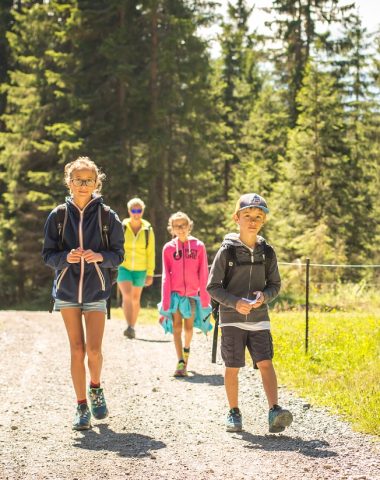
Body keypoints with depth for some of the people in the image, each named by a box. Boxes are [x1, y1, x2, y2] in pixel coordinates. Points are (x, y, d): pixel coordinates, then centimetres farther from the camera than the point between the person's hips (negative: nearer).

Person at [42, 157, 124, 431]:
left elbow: (119, 254, 1)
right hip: (67, 290, 1)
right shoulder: (58, 216, 2)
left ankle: (96, 388, 21)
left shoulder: (107, 217, -1)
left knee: (93, 350, -10)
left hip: (96, 291, -1)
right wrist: (66, 257, -17)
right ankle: (82, 408, 11)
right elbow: (48, 255, 3)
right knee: (77, 350, 1)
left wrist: (100, 256, -18)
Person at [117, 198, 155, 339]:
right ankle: (129, 327, -30)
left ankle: (132, 328, 25)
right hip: (123, 267, -2)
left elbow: (151, 253, 1)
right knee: (127, 295, -20)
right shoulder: (121, 227, -4)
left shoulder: (148, 230, -2)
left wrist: (150, 274, -2)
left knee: (136, 299, 12)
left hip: (140, 270, 2)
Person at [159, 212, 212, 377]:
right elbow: (166, 276, 1)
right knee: (177, 327, -6)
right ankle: (181, 363, -7)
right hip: (175, 293, 0)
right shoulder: (168, 248, 0)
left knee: (189, 327, 9)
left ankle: (186, 349, 38)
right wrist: (165, 301, -4)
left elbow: (203, 274, 1)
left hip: (192, 293, 0)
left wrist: (205, 298, -1)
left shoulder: (198, 246, -1)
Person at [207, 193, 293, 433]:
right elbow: (213, 286, -3)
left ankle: (275, 410, -18)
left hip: (259, 318, 2)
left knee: (266, 362, -11)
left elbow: (275, 285, 11)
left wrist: (264, 296, -11)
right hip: (232, 318, -2)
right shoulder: (227, 251, -5)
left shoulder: (267, 252, 4)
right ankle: (234, 412, 18)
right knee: (233, 367, 3)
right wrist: (235, 302, -17)